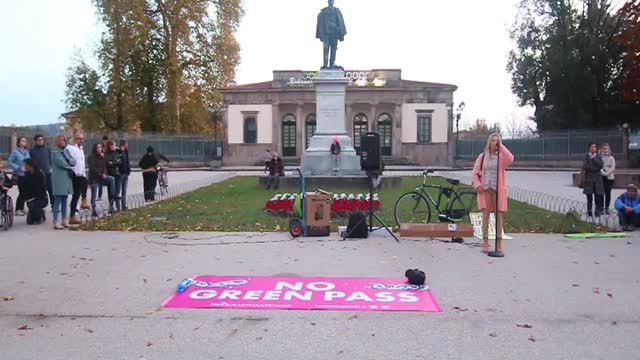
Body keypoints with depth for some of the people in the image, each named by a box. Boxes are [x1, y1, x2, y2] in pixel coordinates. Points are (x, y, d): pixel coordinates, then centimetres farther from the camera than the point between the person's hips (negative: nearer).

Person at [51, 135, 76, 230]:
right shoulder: (54, 152, -2)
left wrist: (68, 160, -11)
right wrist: (70, 168, 0)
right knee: (58, 200, -8)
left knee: (65, 200, 10)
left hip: (67, 178, 7)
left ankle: (64, 220, 16)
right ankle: (55, 222, -7)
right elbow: (61, 163, -13)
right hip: (59, 179, -7)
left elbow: (73, 162, 9)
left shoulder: (66, 151, 19)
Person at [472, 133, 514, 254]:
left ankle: (499, 243, 11)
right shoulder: (483, 156, 8)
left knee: (499, 215, 2)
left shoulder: (501, 156, 3)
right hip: (485, 189, 1)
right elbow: (475, 172, 8)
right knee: (486, 214, 0)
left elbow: (510, 159, -21)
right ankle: (485, 242, 6)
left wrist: (501, 146, -13)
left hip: (498, 189, -1)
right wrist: (477, 185, -6)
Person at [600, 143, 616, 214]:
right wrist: (602, 172, -13)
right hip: (601, 177, 0)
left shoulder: (611, 158, 4)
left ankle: (607, 208, 9)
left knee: (608, 193, 3)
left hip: (609, 177, 0)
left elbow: (613, 167, -4)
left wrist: (607, 173, -14)